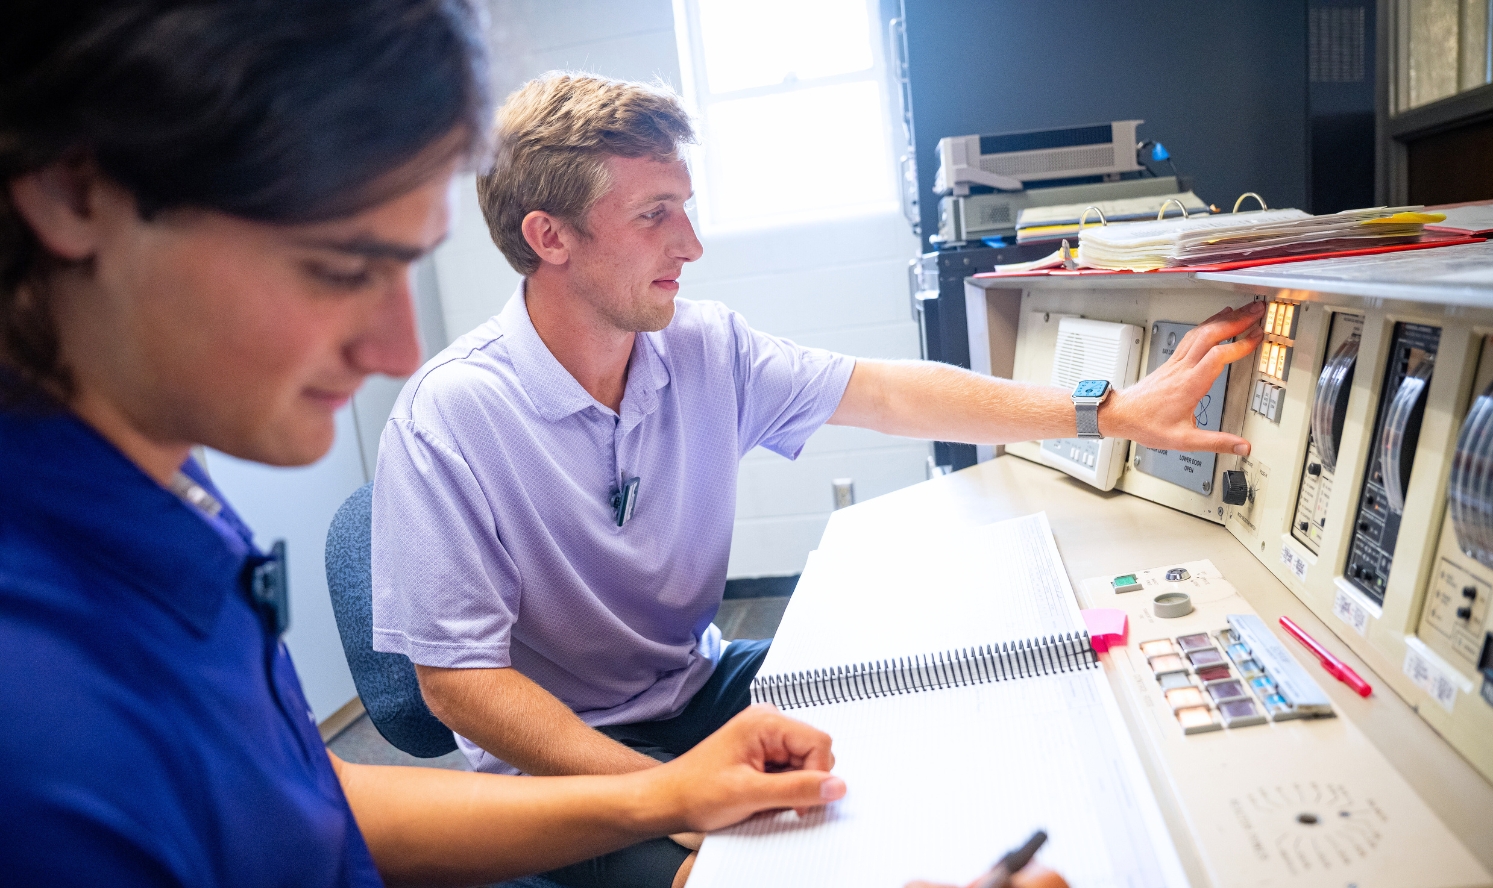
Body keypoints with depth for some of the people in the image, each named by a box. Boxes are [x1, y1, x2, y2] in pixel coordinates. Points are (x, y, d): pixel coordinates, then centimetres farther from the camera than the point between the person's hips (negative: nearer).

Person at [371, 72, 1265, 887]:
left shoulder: (706, 347, -7)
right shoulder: (450, 417, -23)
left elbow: (889, 394, -3)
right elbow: (457, 680, -21)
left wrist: (1113, 411, -6)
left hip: (701, 682, 6)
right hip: (563, 761, -5)